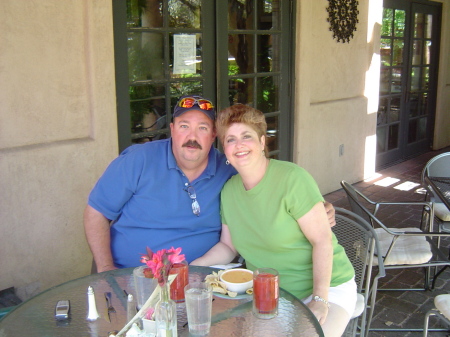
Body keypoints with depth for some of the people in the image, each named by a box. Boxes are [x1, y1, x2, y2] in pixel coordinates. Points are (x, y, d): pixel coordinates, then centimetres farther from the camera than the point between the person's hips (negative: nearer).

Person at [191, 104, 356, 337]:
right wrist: (191, 268, -7)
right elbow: (228, 246, 9)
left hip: (326, 287, -5)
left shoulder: (292, 178, -18)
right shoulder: (229, 190, 2)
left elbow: (322, 240, -18)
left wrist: (320, 300, -24)